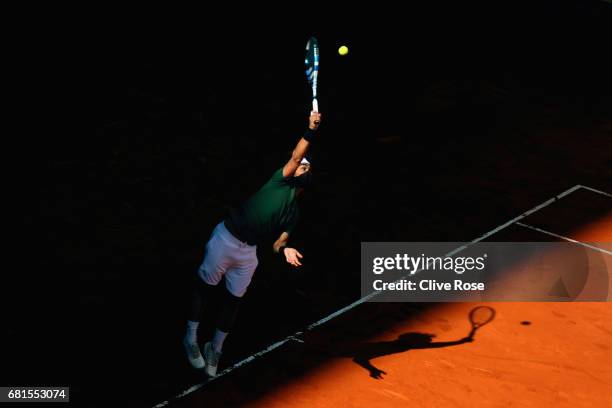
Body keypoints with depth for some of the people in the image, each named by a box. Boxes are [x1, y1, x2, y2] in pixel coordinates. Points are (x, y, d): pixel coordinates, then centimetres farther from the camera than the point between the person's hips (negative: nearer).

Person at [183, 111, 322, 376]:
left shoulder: (294, 212, 13)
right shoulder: (281, 180, 1)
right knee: (204, 286, 6)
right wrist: (311, 131, -24)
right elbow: (296, 156, -15)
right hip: (226, 238, -5)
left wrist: (284, 250, -15)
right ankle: (191, 338, 22)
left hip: (248, 251, 5)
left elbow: (277, 242, 7)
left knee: (233, 299, 10)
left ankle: (215, 349, 26)